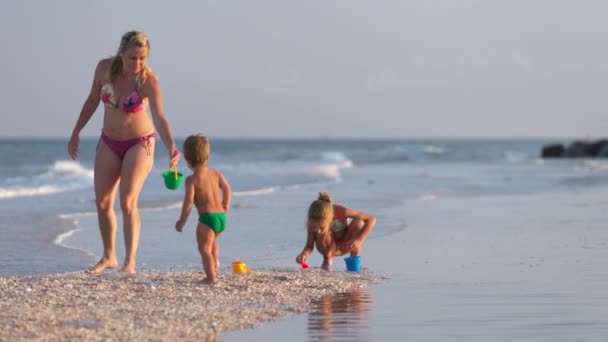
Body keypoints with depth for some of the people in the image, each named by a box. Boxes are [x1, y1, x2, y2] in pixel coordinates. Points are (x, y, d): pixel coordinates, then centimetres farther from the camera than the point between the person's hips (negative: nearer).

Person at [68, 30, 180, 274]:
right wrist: (76, 132, 6)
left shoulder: (149, 81, -25)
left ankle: (130, 263, -18)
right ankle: (109, 257, 27)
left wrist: (171, 146, -54)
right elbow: (92, 100, 4)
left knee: (128, 202, -19)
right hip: (109, 143, 5)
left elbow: (159, 117, -38)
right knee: (102, 203, 9)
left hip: (139, 144, -5)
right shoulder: (105, 68, -13)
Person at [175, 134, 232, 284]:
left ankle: (211, 276, -5)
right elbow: (227, 188, 1)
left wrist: (182, 220, -3)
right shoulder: (215, 173, 7)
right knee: (212, 240, 34)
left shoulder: (192, 179, -8)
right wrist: (225, 205, 17)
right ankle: (215, 262, 25)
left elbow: (188, 201, -12)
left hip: (207, 217, -7)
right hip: (221, 216, 7)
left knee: (204, 248, 0)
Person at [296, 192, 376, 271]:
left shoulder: (340, 212, -34)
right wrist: (305, 254, -45)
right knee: (322, 234, -33)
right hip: (328, 247, 0)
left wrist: (359, 240, -40)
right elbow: (309, 246, -22)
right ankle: (327, 262, -5)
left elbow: (371, 219, -30)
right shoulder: (314, 222, -30)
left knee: (359, 223, -28)